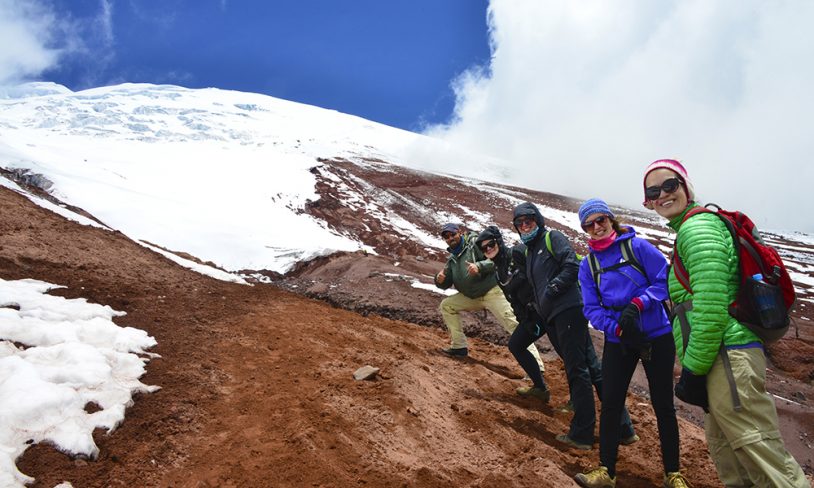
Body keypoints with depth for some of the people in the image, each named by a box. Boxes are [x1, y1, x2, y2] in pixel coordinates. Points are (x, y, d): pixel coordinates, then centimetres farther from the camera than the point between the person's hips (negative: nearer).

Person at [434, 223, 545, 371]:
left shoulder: (475, 242, -9)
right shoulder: (452, 258, 13)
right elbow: (446, 284, 12)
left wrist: (479, 266, -34)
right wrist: (440, 280, -11)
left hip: (492, 292, -8)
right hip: (471, 297, 8)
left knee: (513, 324, -16)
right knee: (446, 305, 7)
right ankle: (459, 346, 12)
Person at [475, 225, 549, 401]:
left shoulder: (519, 252, -10)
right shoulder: (498, 273, 13)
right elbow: (514, 301, 13)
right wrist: (525, 322, 6)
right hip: (533, 314, 9)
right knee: (515, 345, 15)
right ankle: (540, 387, 25)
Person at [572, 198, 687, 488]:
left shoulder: (637, 246, -8)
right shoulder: (588, 264, 2)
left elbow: (665, 280, -10)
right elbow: (591, 309, -2)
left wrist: (637, 304, -23)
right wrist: (617, 327, -19)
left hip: (657, 336, -2)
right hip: (618, 341, 3)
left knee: (663, 405, 8)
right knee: (610, 404, 3)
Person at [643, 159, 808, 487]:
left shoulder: (697, 228, -11)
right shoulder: (689, 228, 20)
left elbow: (711, 308, -20)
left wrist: (693, 371, -15)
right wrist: (694, 369, 22)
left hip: (729, 358, -11)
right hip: (725, 359, 11)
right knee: (725, 452, 19)